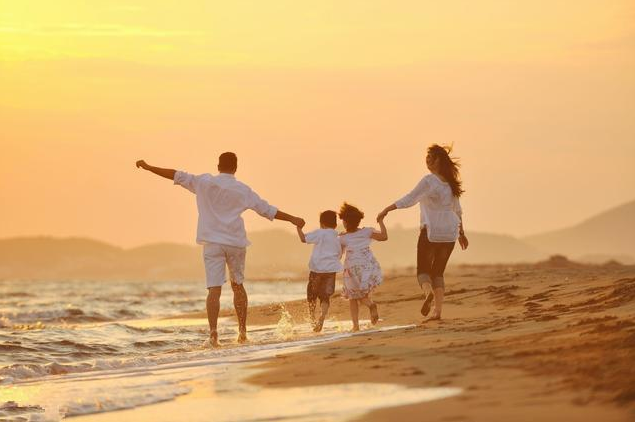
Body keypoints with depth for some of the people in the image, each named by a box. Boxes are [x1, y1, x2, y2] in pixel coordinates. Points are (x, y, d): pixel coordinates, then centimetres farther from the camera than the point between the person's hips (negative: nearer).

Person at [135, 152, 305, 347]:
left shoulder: (204, 182, 1)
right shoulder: (243, 190, 2)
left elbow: (178, 176, 2)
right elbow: (267, 210, 5)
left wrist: (148, 167, 9)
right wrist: (292, 219, 15)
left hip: (212, 242, -1)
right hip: (236, 242, 1)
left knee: (214, 289, -7)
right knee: (238, 285, 16)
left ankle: (213, 332, -20)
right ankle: (242, 331, 16)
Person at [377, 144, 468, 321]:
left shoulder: (429, 181, -12)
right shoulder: (450, 182, 9)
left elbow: (408, 200, -19)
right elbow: (458, 210, 17)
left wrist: (386, 210, -17)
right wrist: (461, 233, 26)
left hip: (431, 231, -6)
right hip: (449, 233, 6)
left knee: (423, 270, 2)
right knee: (438, 272, 12)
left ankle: (428, 292, -30)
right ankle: (438, 311, 2)